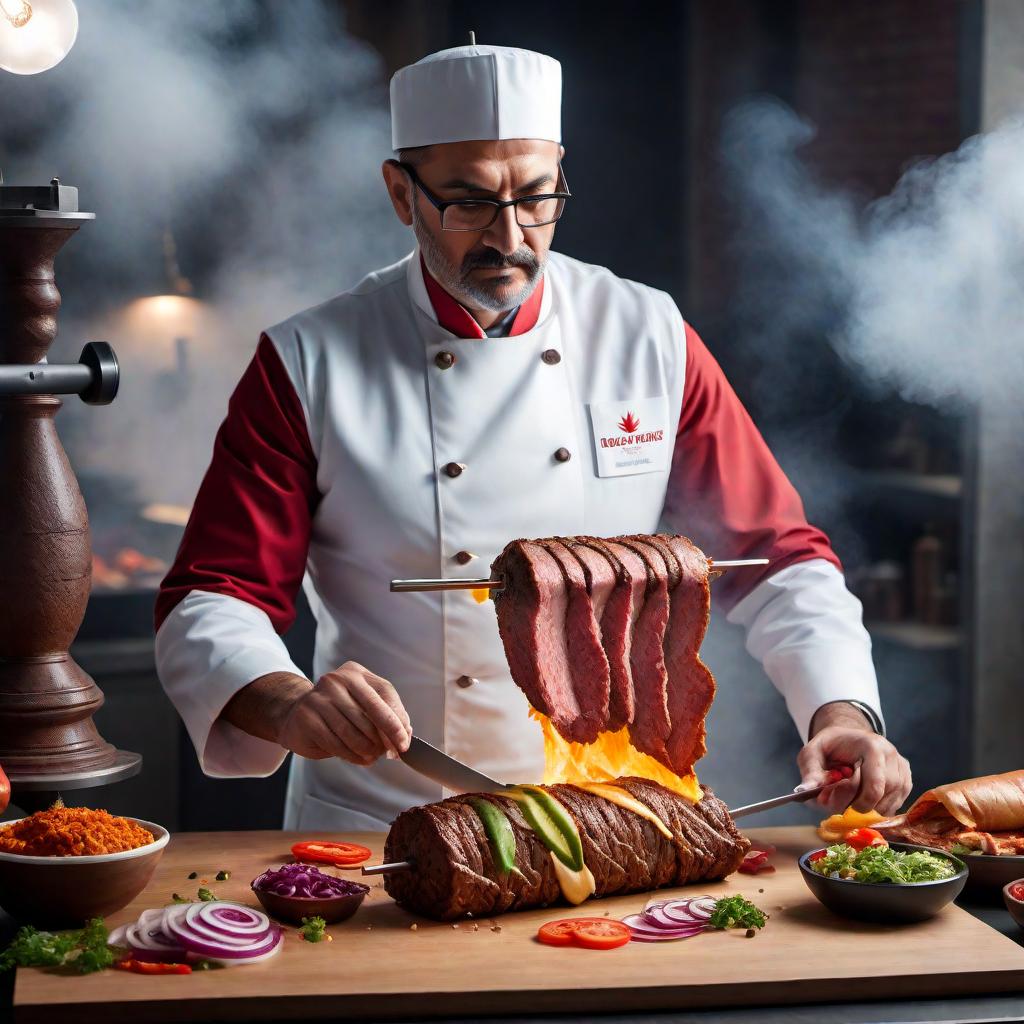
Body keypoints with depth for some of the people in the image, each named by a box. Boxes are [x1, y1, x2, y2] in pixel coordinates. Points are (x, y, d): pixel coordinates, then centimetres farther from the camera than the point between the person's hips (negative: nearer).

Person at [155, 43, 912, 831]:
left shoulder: (650, 338, 6)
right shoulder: (308, 365, -1)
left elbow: (777, 553, 8)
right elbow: (211, 603, -3)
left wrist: (841, 709, -9)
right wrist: (287, 703, -24)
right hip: (377, 830, -1)